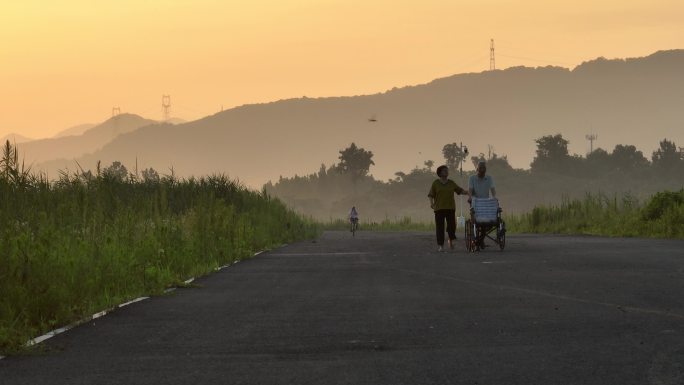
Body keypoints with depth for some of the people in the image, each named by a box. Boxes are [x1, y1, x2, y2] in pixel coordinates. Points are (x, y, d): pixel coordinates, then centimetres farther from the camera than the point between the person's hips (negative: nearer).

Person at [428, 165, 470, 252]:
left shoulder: (451, 183, 12)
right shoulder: (435, 183, 4)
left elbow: (460, 190, 13)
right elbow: (431, 195, 3)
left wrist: (467, 192, -4)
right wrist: (431, 202, -13)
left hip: (450, 208, 2)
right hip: (439, 208, -2)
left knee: (452, 225, -3)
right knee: (440, 227, -3)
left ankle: (451, 240, 24)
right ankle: (440, 245, 1)